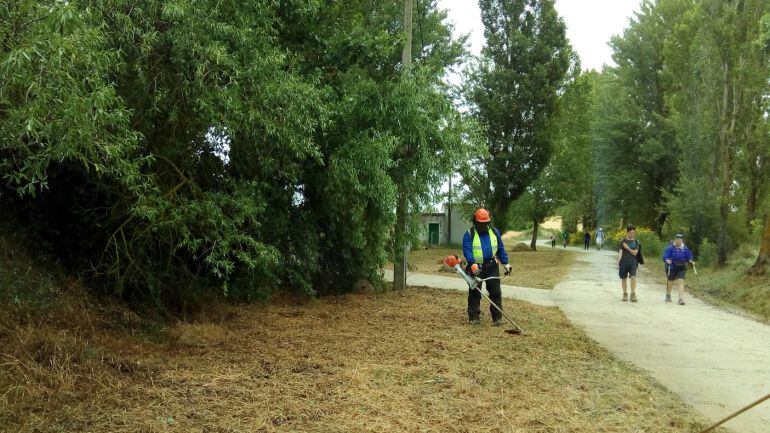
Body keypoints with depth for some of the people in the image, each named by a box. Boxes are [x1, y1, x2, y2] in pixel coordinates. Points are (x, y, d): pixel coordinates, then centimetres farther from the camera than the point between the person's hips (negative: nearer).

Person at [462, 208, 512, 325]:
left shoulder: (494, 232, 7)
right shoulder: (469, 234, -5)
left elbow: (501, 249, 12)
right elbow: (467, 250, -16)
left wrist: (505, 263, 5)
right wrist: (472, 264, -30)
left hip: (492, 267, 3)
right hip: (475, 268, -3)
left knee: (496, 292, 0)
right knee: (474, 293, 5)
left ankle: (497, 317, 5)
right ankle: (474, 317, 13)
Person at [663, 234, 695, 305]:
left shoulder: (685, 248, 1)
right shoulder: (670, 248, -10)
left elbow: (689, 256, 6)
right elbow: (665, 256, -16)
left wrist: (691, 260, -14)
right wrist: (667, 260, -36)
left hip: (682, 268, 2)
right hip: (671, 267, -2)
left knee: (681, 281, -11)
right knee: (670, 281, 12)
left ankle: (681, 298, -13)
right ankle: (668, 295, 37)